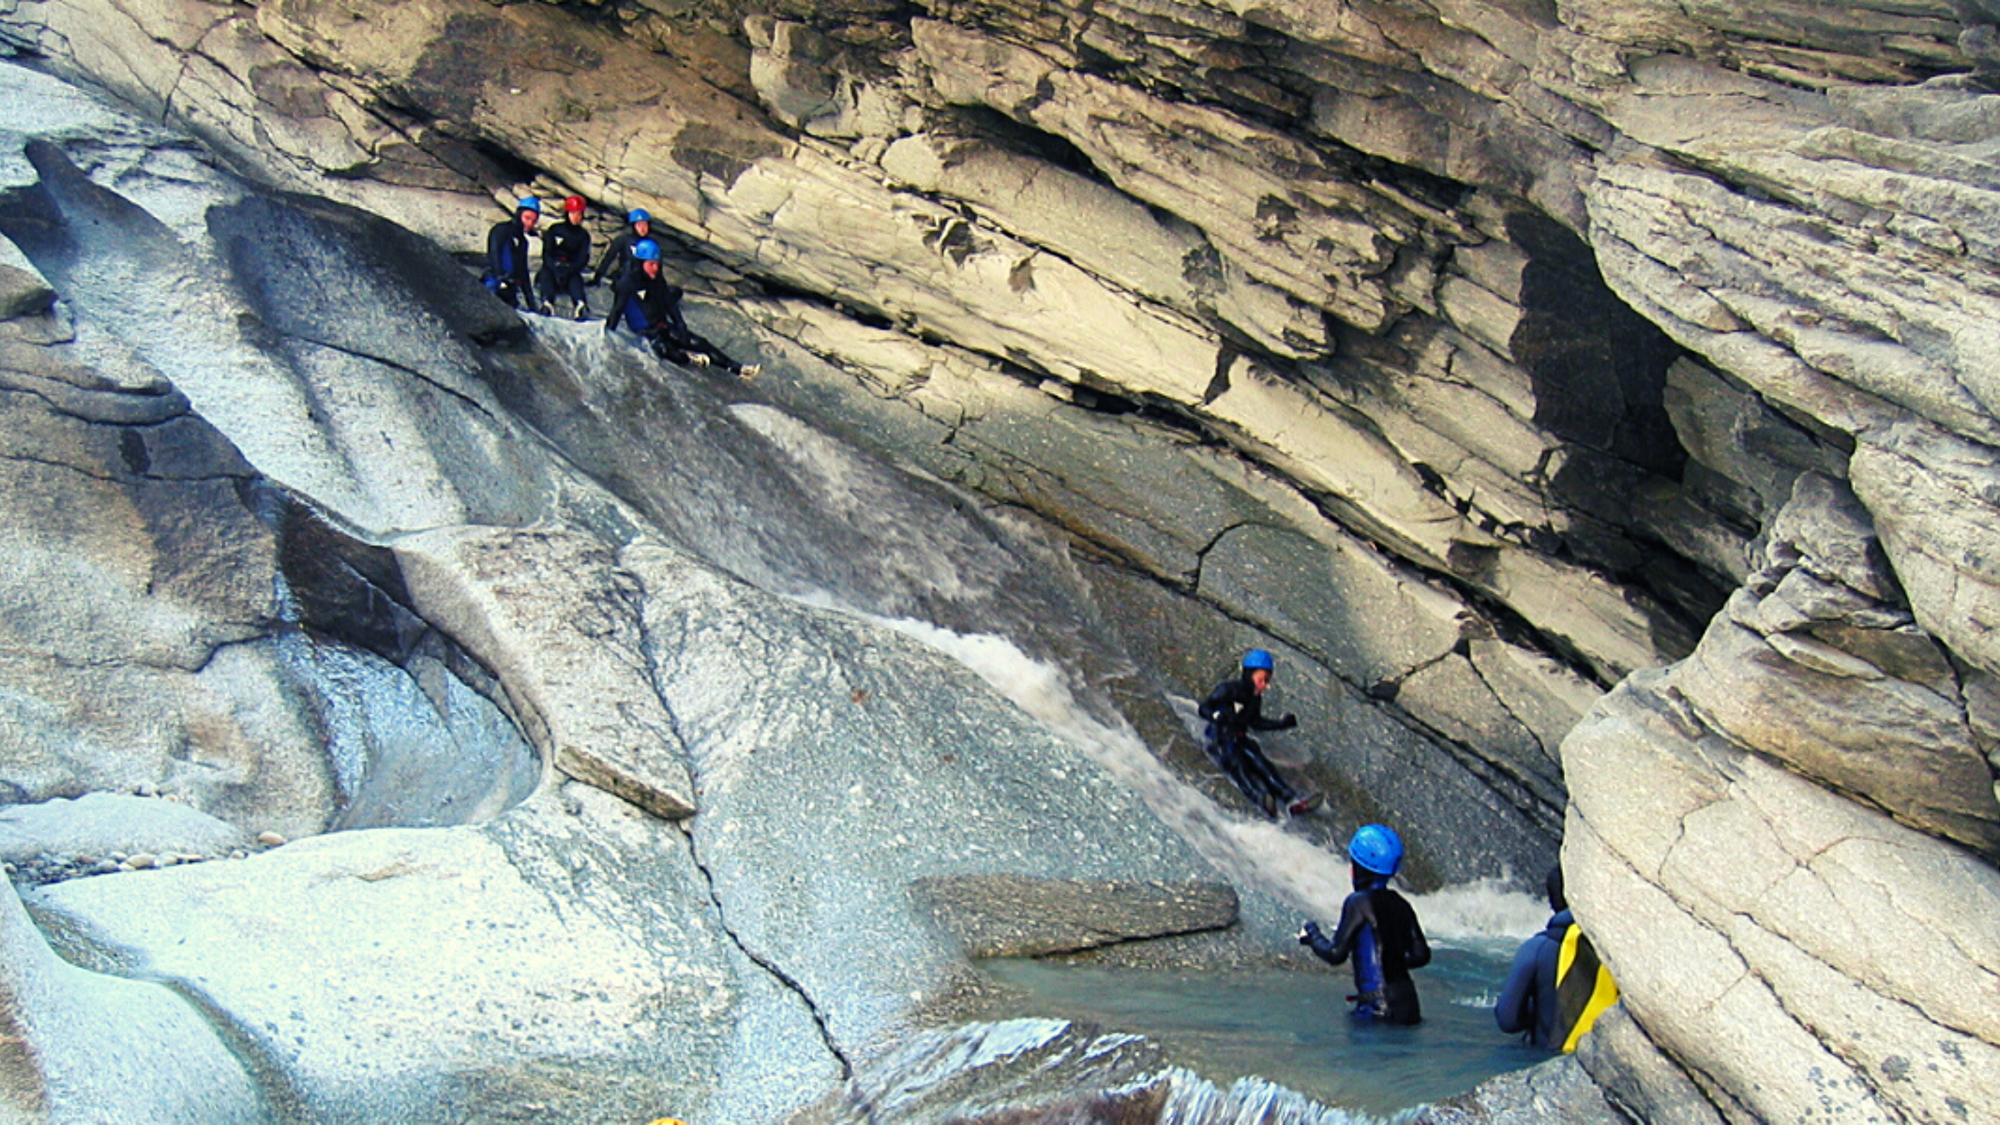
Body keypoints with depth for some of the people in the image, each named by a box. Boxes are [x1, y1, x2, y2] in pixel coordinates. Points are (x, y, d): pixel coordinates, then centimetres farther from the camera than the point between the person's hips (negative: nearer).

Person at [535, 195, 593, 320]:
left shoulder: (583, 235, 12)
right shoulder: (554, 230, 8)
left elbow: (583, 259, 1)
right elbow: (546, 253, 0)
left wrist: (569, 271, -18)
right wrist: (556, 270, -19)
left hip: (571, 269, 1)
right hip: (551, 268, -1)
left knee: (576, 278, -32)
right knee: (546, 274, -34)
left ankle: (580, 306, -53)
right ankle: (547, 304, -53)